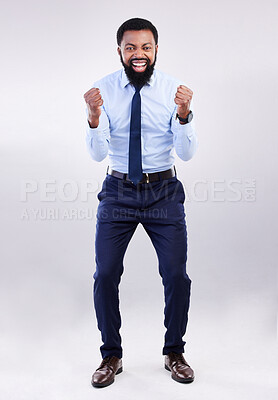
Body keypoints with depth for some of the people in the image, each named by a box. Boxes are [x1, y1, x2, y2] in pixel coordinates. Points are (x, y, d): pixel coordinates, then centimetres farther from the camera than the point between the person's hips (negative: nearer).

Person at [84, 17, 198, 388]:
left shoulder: (173, 89, -6)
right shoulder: (104, 89, -5)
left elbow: (187, 153, -9)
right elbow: (98, 153, -10)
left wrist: (184, 114, -27)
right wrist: (93, 117, -28)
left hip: (164, 192, 0)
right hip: (118, 191, 0)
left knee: (176, 275, 2)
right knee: (105, 275, 1)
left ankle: (174, 353, 26)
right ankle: (111, 356, 23)